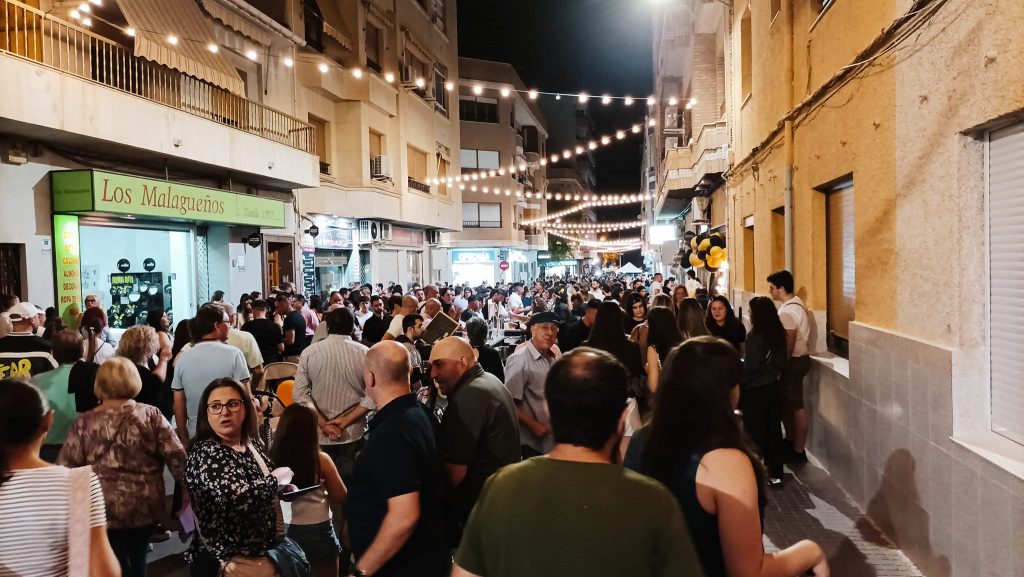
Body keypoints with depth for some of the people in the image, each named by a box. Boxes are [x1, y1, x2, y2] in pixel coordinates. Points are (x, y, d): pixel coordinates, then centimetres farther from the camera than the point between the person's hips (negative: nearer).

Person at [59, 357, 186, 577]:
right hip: (145, 507, 2)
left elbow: (67, 468, -4)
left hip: (105, 510, -1)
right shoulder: (151, 415, -7)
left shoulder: (83, 423, -8)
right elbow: (177, 457, -9)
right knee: (138, 558, 21)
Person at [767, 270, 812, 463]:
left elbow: (789, 344, -24)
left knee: (796, 406, -1)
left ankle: (798, 451, 8)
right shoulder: (794, 303, 10)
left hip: (794, 361, -10)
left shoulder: (789, 310, -21)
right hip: (796, 359, 10)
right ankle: (790, 440, 32)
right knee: (786, 402, 19)